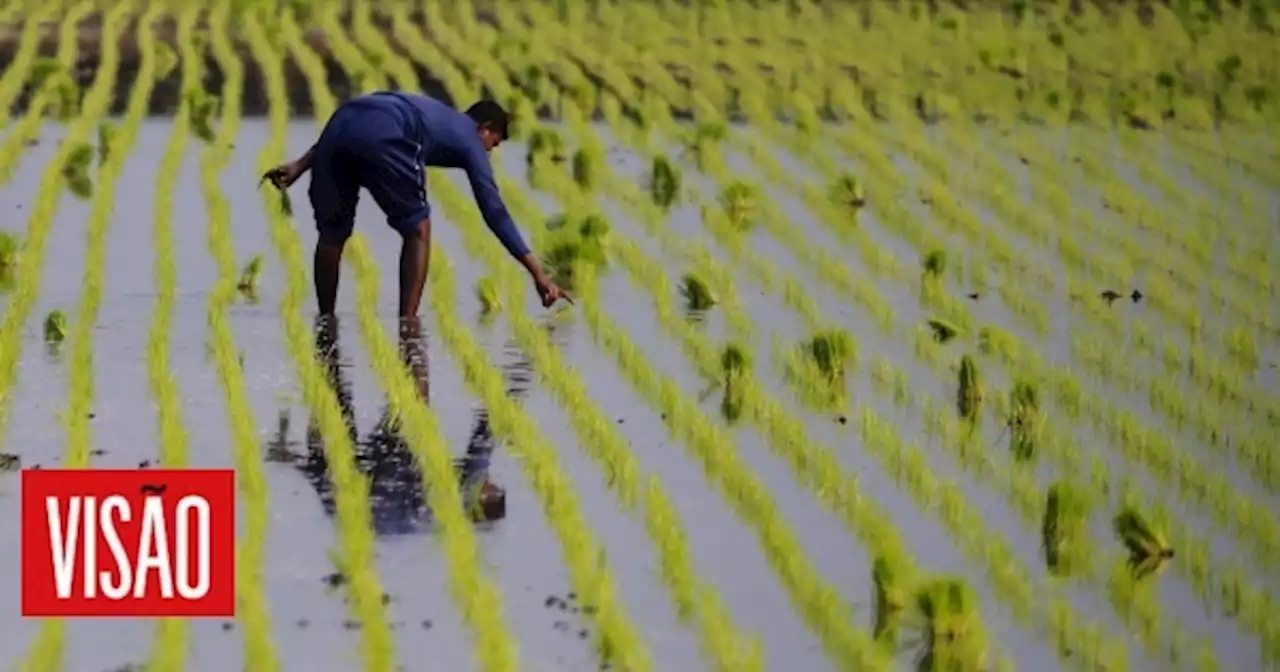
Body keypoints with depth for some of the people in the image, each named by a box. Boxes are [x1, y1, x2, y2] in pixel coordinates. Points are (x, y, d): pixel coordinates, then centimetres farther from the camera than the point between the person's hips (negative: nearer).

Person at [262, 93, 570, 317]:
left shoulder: (433, 113, 43)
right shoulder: (469, 139, 26)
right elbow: (494, 211, 19)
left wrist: (300, 165, 26)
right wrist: (537, 273, 20)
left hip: (340, 120, 6)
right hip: (380, 140, -6)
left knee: (332, 234, 23)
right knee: (417, 228, 13)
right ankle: (407, 327, 7)